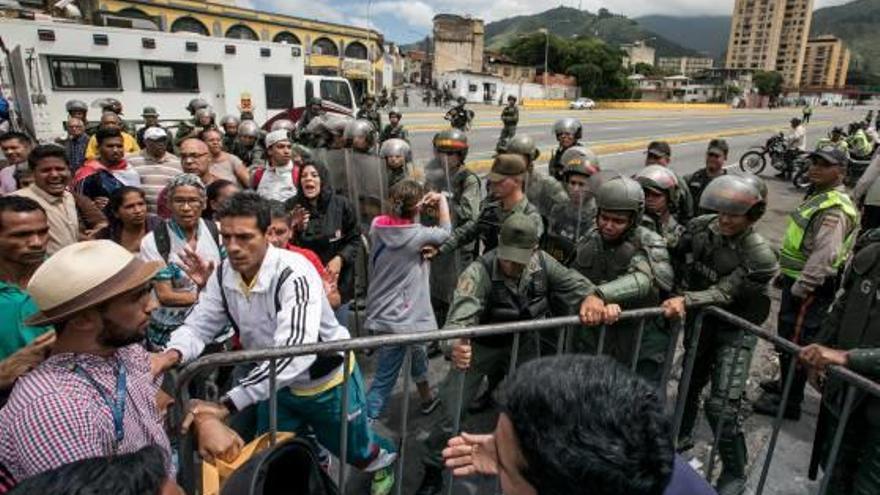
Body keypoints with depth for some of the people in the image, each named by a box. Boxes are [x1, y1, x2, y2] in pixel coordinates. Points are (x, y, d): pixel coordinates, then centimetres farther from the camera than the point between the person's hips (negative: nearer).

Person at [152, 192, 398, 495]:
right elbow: (198, 327, -11)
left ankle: (384, 461, 55)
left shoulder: (294, 274, -35)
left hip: (329, 382, -5)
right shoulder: (223, 275, -14)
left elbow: (294, 352, -46)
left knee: (356, 450, 20)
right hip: (278, 386, 5)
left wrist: (226, 405, -50)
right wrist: (169, 355, -35)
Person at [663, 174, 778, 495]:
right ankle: (681, 436, 47)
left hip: (735, 329, -5)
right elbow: (676, 256, 1)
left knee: (722, 406, -7)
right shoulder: (701, 227, -12)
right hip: (699, 320, 5)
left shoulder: (759, 255, -24)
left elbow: (725, 293, -29)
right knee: (689, 383, 21)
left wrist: (685, 299, -43)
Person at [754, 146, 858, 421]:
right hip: (798, 280, 10)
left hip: (810, 288, -10)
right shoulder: (819, 197, 14)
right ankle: (788, 384, 39)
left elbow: (825, 256, -28)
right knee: (788, 338, 22)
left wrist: (800, 288, -24)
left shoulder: (834, 209, -20)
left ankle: (789, 403, 9)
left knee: (795, 343, -2)